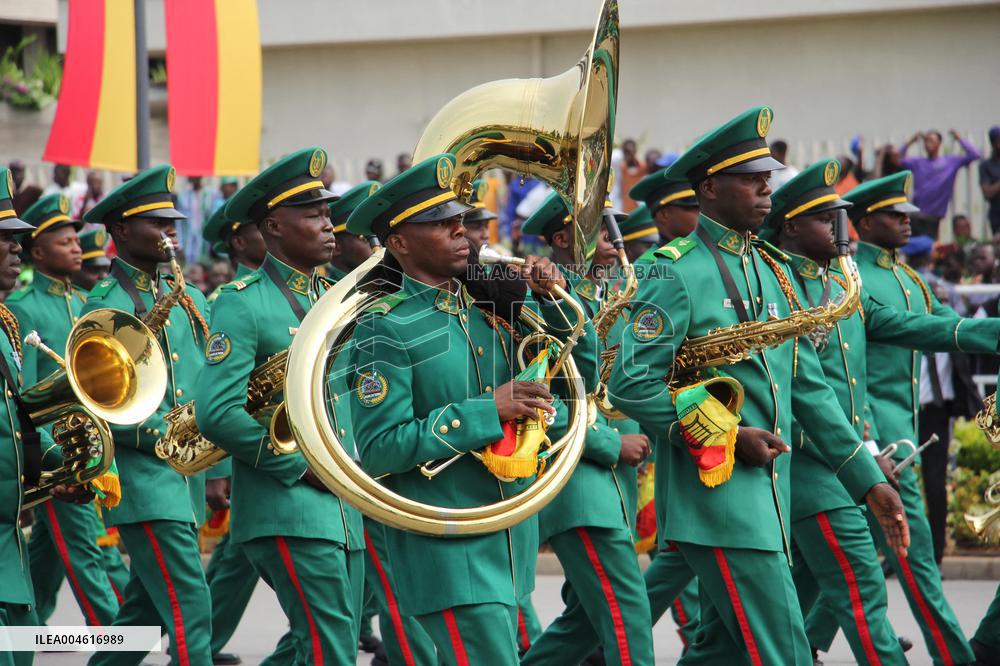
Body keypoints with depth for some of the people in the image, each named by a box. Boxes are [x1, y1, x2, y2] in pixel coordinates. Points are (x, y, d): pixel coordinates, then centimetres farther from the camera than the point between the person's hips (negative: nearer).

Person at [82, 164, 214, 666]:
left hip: (185, 475, 8)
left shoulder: (189, 300, 15)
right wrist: (165, 434, -19)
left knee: (145, 611, 13)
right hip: (142, 476, -8)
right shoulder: (103, 306, -8)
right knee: (189, 610, -14)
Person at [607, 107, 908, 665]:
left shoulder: (774, 273, 15)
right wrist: (728, 438, -16)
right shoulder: (678, 273, -9)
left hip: (769, 494, 8)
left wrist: (869, 480, 12)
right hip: (714, 491, -8)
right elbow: (630, 386, -15)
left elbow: (809, 386, 17)